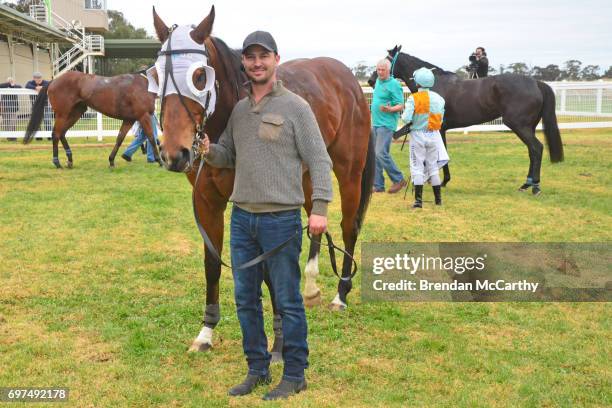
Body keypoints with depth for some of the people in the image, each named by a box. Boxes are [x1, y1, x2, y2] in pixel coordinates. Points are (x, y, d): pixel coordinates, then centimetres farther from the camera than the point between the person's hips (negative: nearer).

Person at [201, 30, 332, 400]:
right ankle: (258, 370, 27)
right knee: (246, 300, 13)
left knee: (288, 301, 3)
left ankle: (295, 375, 17)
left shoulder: (295, 107, -6)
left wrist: (320, 207, -18)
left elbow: (319, 161, -8)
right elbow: (228, 157, 19)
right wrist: (209, 151, -3)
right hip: (242, 218, 6)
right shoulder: (239, 109, 11)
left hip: (281, 220, -6)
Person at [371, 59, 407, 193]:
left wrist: (390, 109, -31)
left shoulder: (394, 84, -11)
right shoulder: (378, 82, 14)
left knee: (381, 153, -16)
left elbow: (400, 105, -14)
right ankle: (378, 185, 13)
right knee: (374, 155, 7)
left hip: (386, 124, -9)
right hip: (375, 123, 9)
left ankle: (399, 180, -2)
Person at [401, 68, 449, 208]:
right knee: (433, 167, 15)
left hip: (418, 135, -4)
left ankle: (418, 200, -4)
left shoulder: (413, 98, -14)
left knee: (417, 168, 1)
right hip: (434, 135, 4)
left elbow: (406, 118, -20)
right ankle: (438, 198, 20)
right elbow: (441, 119, 4)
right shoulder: (439, 98, 1)